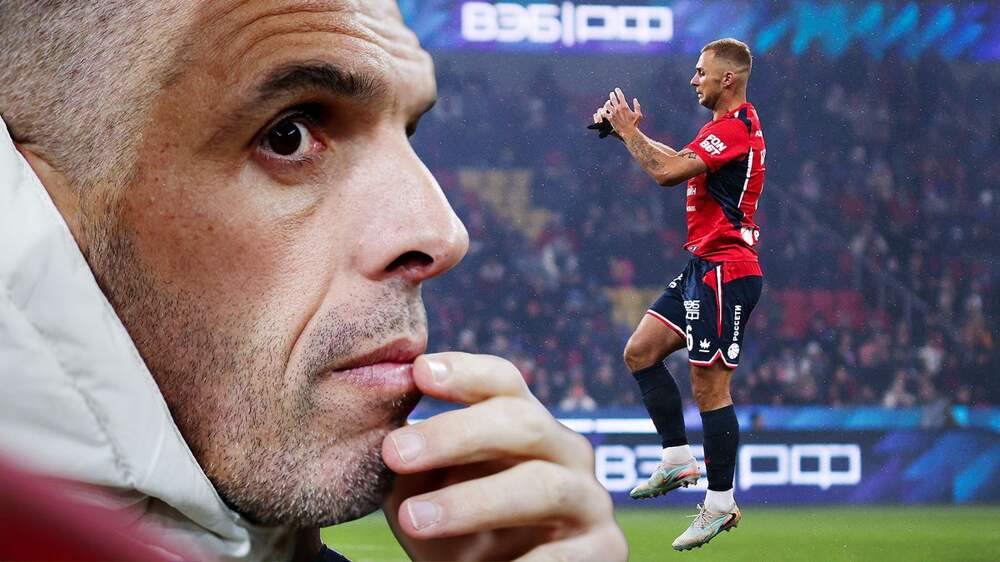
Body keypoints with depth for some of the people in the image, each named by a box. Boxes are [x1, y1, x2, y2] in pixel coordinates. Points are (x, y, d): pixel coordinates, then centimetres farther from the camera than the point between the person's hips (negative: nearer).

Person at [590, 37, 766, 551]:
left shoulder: (735, 128, -17)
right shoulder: (727, 126, 16)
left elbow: (668, 171, -25)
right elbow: (679, 163, 27)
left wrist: (628, 130, -10)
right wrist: (631, 130, 14)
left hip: (724, 272, -11)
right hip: (703, 267, 11)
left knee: (709, 388, -6)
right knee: (640, 352, 10)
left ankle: (720, 504, 2)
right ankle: (678, 460, 15)